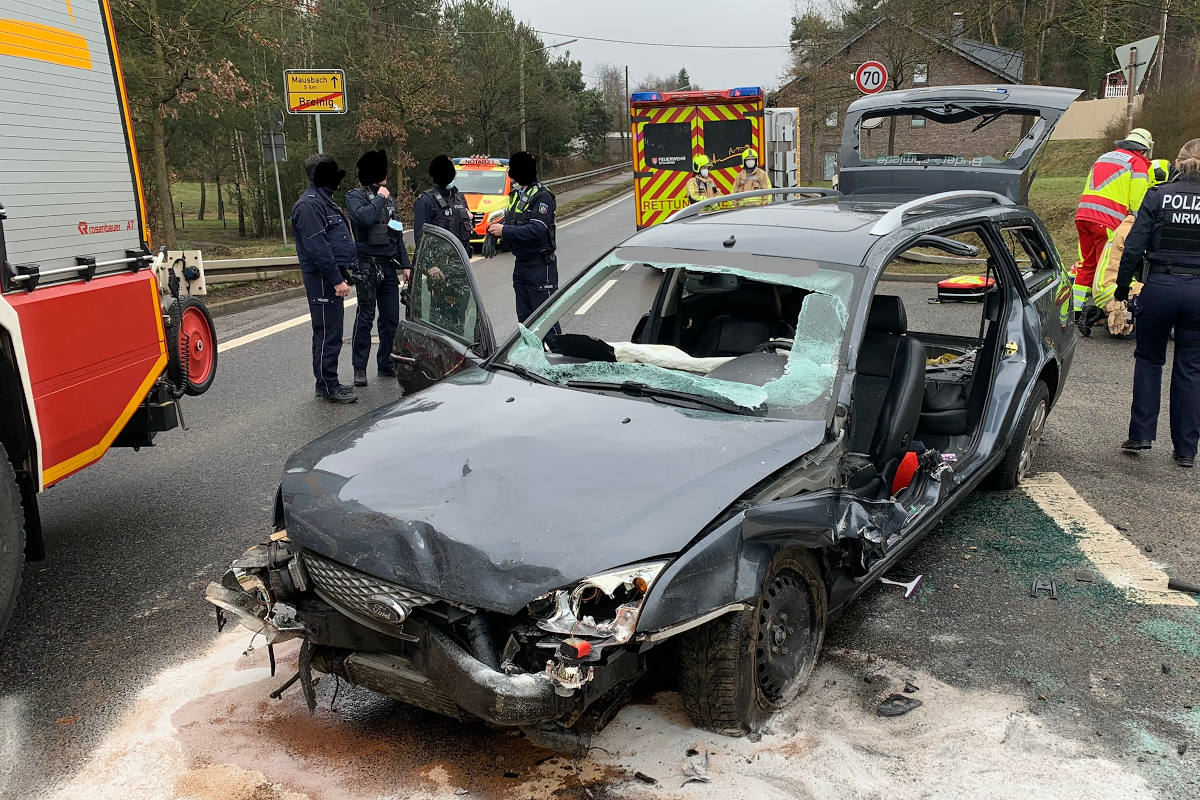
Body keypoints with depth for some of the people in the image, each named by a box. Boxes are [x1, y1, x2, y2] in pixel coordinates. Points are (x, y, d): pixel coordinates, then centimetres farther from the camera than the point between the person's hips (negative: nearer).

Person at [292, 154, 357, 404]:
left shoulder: (324, 201, 19)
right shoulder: (309, 204, -14)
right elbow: (316, 247, -21)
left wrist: (343, 273, 19)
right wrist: (336, 279, -23)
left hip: (332, 277, 10)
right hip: (322, 279, -10)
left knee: (331, 332, 14)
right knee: (328, 334, -6)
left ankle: (328, 383, 22)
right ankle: (327, 387, 0)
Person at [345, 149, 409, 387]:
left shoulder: (388, 197, 18)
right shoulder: (355, 196, -2)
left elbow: (397, 234, 20)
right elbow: (364, 217, -25)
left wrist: (405, 265, 16)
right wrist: (380, 198, -10)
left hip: (389, 267, 6)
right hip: (367, 267, -6)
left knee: (391, 318, 7)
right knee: (365, 317, -5)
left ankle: (385, 364, 18)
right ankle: (360, 369, 2)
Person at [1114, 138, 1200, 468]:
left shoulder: (1158, 196, -3)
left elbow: (1134, 247, -6)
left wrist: (1122, 287, 3)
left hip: (1159, 286, -1)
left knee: (1149, 358, 16)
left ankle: (1141, 433, 10)